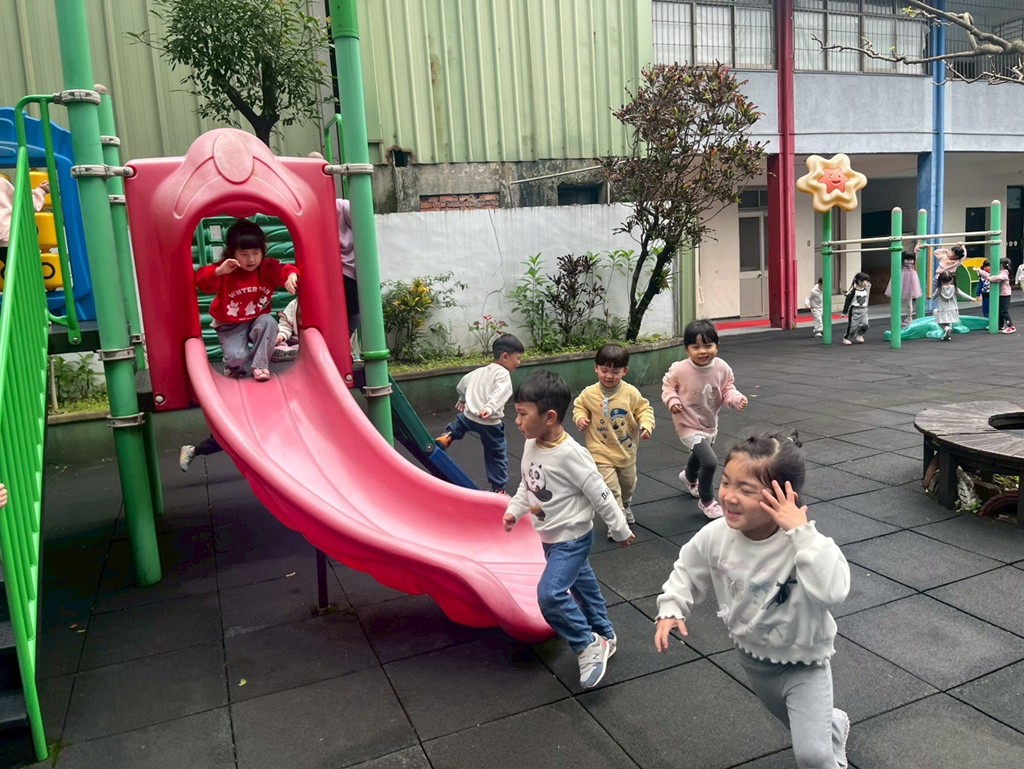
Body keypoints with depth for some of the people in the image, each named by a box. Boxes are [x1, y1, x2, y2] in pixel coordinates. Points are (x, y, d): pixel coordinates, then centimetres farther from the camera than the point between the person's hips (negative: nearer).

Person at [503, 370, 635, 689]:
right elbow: (526, 486, 12)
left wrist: (621, 531, -10)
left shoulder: (570, 455, -29)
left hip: (572, 538, -8)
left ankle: (588, 645, 1)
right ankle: (604, 635, 42)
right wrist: (513, 511, -2)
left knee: (550, 594, -18)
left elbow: (600, 495, -19)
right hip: (550, 538, 8)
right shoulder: (530, 446, -5)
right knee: (580, 584, 23)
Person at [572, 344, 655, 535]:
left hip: (627, 451, 3)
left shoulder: (631, 393, -12)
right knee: (611, 489, -9)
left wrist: (646, 425, -18)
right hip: (602, 453, -3)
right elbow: (579, 406, 5)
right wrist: (580, 418, -15)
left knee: (628, 485, 24)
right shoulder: (589, 394, -13)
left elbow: (644, 408, -2)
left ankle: (624, 507, 54)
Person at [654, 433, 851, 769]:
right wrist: (671, 609, -14)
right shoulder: (716, 535, -22)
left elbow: (832, 592, -53)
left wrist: (802, 531, -53)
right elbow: (688, 571, -2)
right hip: (753, 658, 5)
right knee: (800, 724, 31)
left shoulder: (803, 541, -35)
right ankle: (834, 725, 64)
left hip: (804, 664, -5)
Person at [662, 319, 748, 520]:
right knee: (710, 462, -21)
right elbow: (667, 385, -7)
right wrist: (672, 400, -23)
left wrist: (736, 399, -23)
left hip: (710, 424, 6)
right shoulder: (679, 370, -25)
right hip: (689, 426, -6)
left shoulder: (722, 368, -17)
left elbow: (727, 390, -4)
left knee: (699, 455, 33)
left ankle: (689, 478, 69)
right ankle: (706, 501, 5)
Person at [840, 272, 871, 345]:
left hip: (863, 310, 6)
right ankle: (846, 338, 12)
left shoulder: (865, 290, 5)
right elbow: (848, 301, -12)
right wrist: (845, 311, -11)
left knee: (864, 325, -2)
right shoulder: (853, 291, -15)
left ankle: (859, 336, 21)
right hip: (855, 311, -6)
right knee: (852, 326, -2)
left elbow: (865, 300, 18)